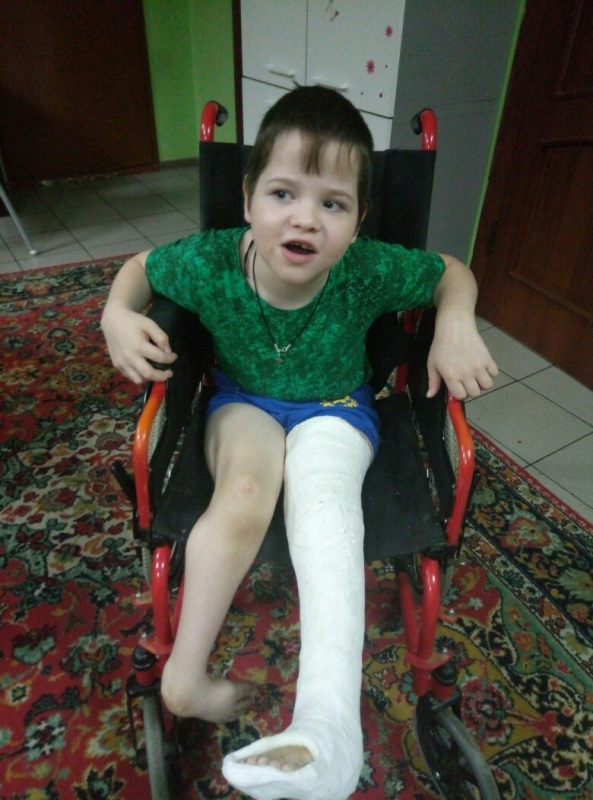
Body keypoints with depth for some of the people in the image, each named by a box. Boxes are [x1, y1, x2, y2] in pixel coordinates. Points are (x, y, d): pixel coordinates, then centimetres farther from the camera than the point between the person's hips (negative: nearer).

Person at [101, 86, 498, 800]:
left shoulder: (370, 272, -22)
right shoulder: (210, 264, -20)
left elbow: (454, 272, -3)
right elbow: (142, 265, 2)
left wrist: (456, 326, -23)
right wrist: (117, 315, -18)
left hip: (334, 406, 0)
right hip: (246, 399, 1)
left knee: (323, 494, -34)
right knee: (245, 491, -32)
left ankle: (328, 717, -39)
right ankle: (185, 674, -16)